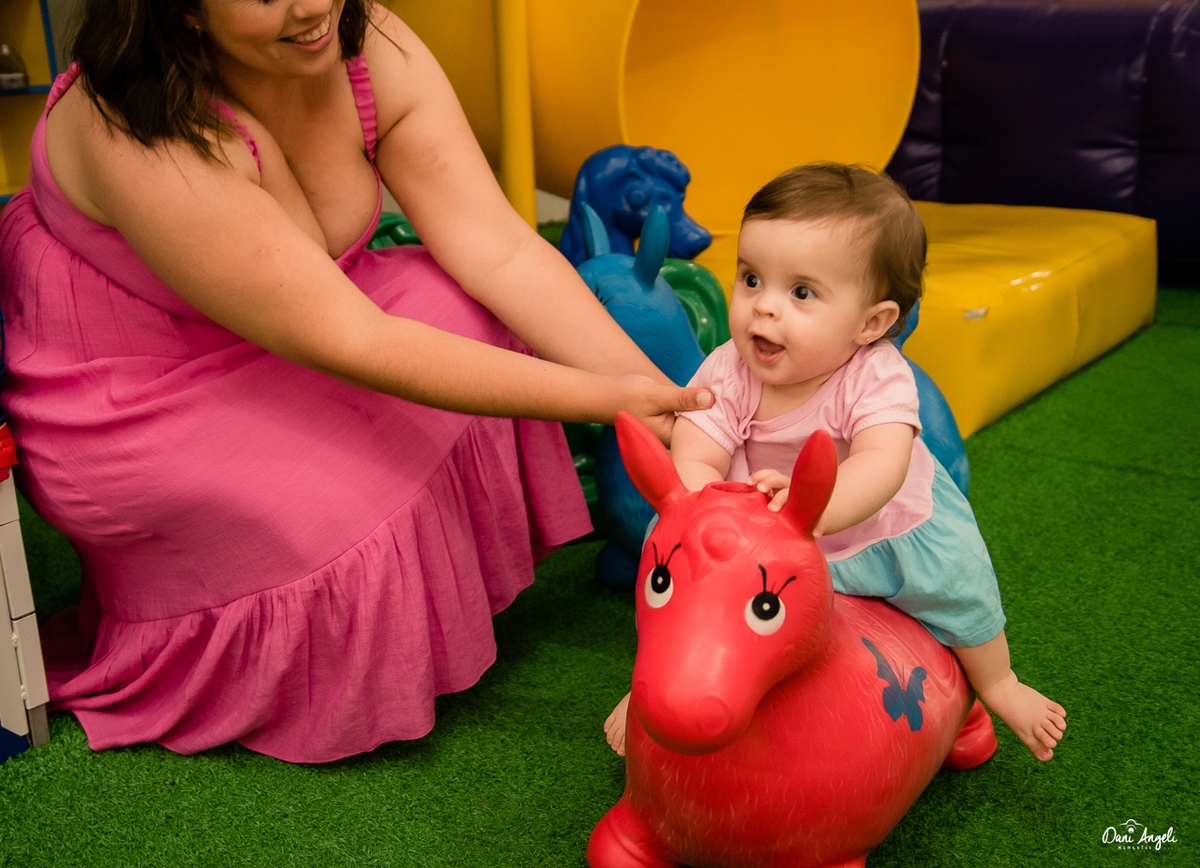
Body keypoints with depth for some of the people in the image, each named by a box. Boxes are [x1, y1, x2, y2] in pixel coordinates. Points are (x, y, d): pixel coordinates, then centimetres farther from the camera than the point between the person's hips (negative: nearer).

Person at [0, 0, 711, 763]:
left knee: (480, 320, -11)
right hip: (126, 408, -6)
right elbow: (349, 342, -35)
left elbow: (501, 250, -19)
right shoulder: (143, 135, -34)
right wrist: (602, 400, -36)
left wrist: (661, 397, -29)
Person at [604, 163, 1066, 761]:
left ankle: (995, 682, 20)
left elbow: (881, 465, -46)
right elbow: (692, 464, -31)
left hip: (883, 531, -1)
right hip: (748, 536, 1)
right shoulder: (727, 373, -25)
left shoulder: (877, 377, -31)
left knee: (953, 566, -10)